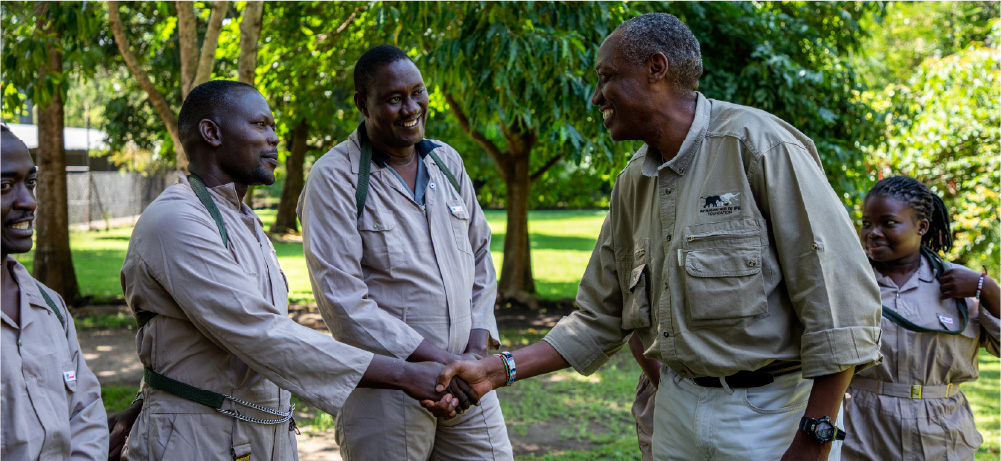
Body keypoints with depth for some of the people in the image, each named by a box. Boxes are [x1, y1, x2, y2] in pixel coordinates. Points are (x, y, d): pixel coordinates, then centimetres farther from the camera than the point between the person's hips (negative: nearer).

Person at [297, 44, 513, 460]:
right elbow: (343, 301, -15)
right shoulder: (333, 179, -9)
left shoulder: (447, 161, 10)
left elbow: (480, 255, 15)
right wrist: (439, 361, -16)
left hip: (467, 379, 5)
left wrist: (477, 349, 1)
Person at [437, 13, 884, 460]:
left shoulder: (758, 144, -14)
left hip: (772, 410, -6)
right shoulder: (631, 184, 9)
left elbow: (839, 296, -17)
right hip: (677, 408, 6)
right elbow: (599, 320, 14)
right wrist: (498, 371, 4)